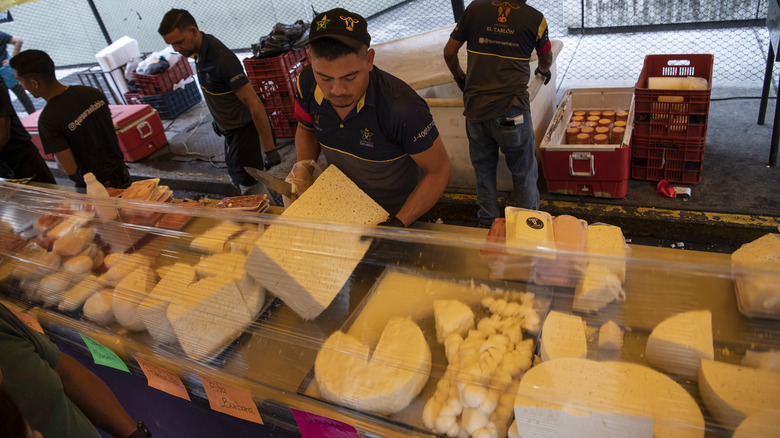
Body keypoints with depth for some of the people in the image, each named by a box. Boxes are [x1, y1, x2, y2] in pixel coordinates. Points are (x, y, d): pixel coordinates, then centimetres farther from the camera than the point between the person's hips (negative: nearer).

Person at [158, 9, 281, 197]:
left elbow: (255, 105, -30)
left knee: (251, 188, -4)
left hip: (243, 129, -10)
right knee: (237, 178, 22)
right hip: (229, 129, 10)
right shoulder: (200, 50, 0)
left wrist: (270, 150, -29)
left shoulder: (222, 60, -29)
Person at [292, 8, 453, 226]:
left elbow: (440, 171, -24)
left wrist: (397, 224, -31)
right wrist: (303, 169, -15)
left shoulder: (402, 108, -36)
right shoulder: (307, 85, -20)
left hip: (395, 212, -4)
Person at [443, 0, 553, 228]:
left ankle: (488, 224, 29)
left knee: (483, 170, 17)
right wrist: (544, 70, 45)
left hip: (475, 109, 2)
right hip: (511, 110, -2)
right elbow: (546, 59, 21)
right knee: (524, 172, 14)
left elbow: (449, 52, 11)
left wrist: (460, 77, 30)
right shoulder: (535, 19, 3)